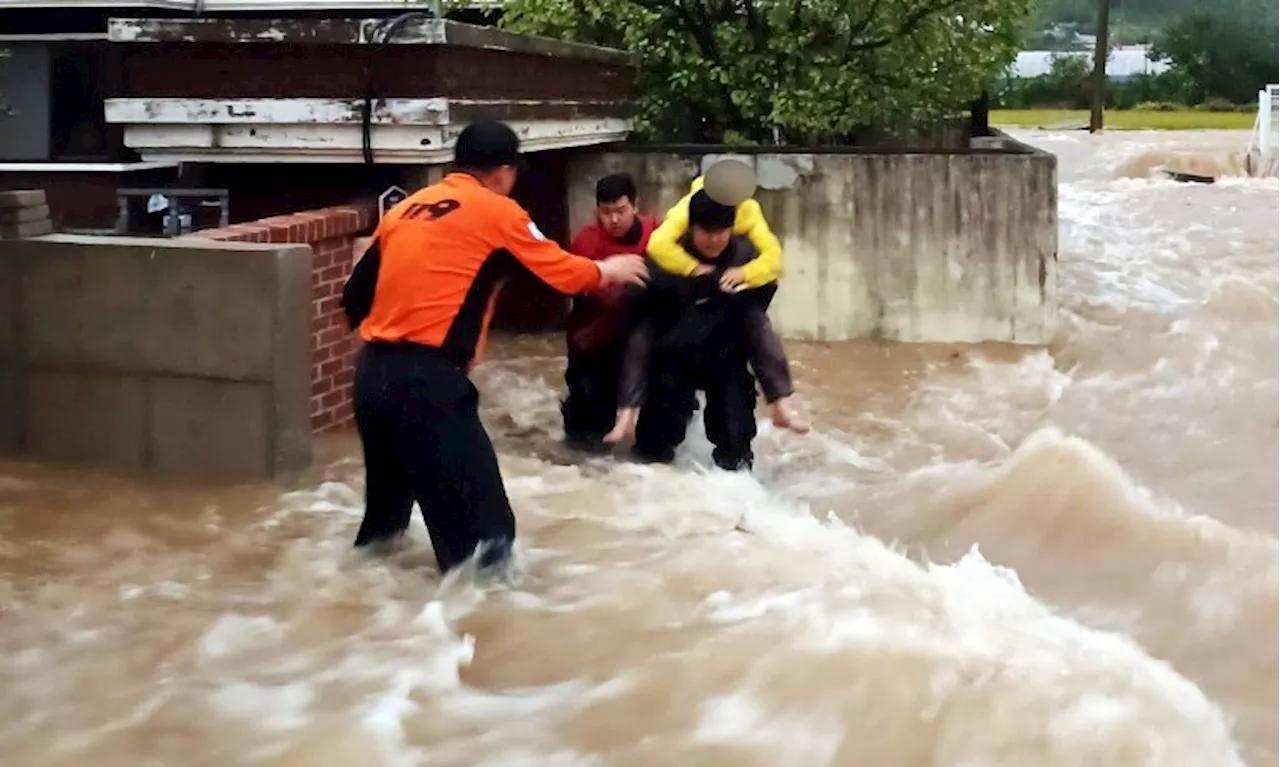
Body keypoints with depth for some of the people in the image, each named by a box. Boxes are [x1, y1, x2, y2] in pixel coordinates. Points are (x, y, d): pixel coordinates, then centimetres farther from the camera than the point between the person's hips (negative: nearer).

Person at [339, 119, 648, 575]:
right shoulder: (496, 212, 1)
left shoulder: (404, 210, 17)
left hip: (372, 374, 8)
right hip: (426, 381, -8)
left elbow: (355, 297, 18)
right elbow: (563, 272, 9)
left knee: (389, 498, 25)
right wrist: (607, 271, 29)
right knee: (480, 522, -2)